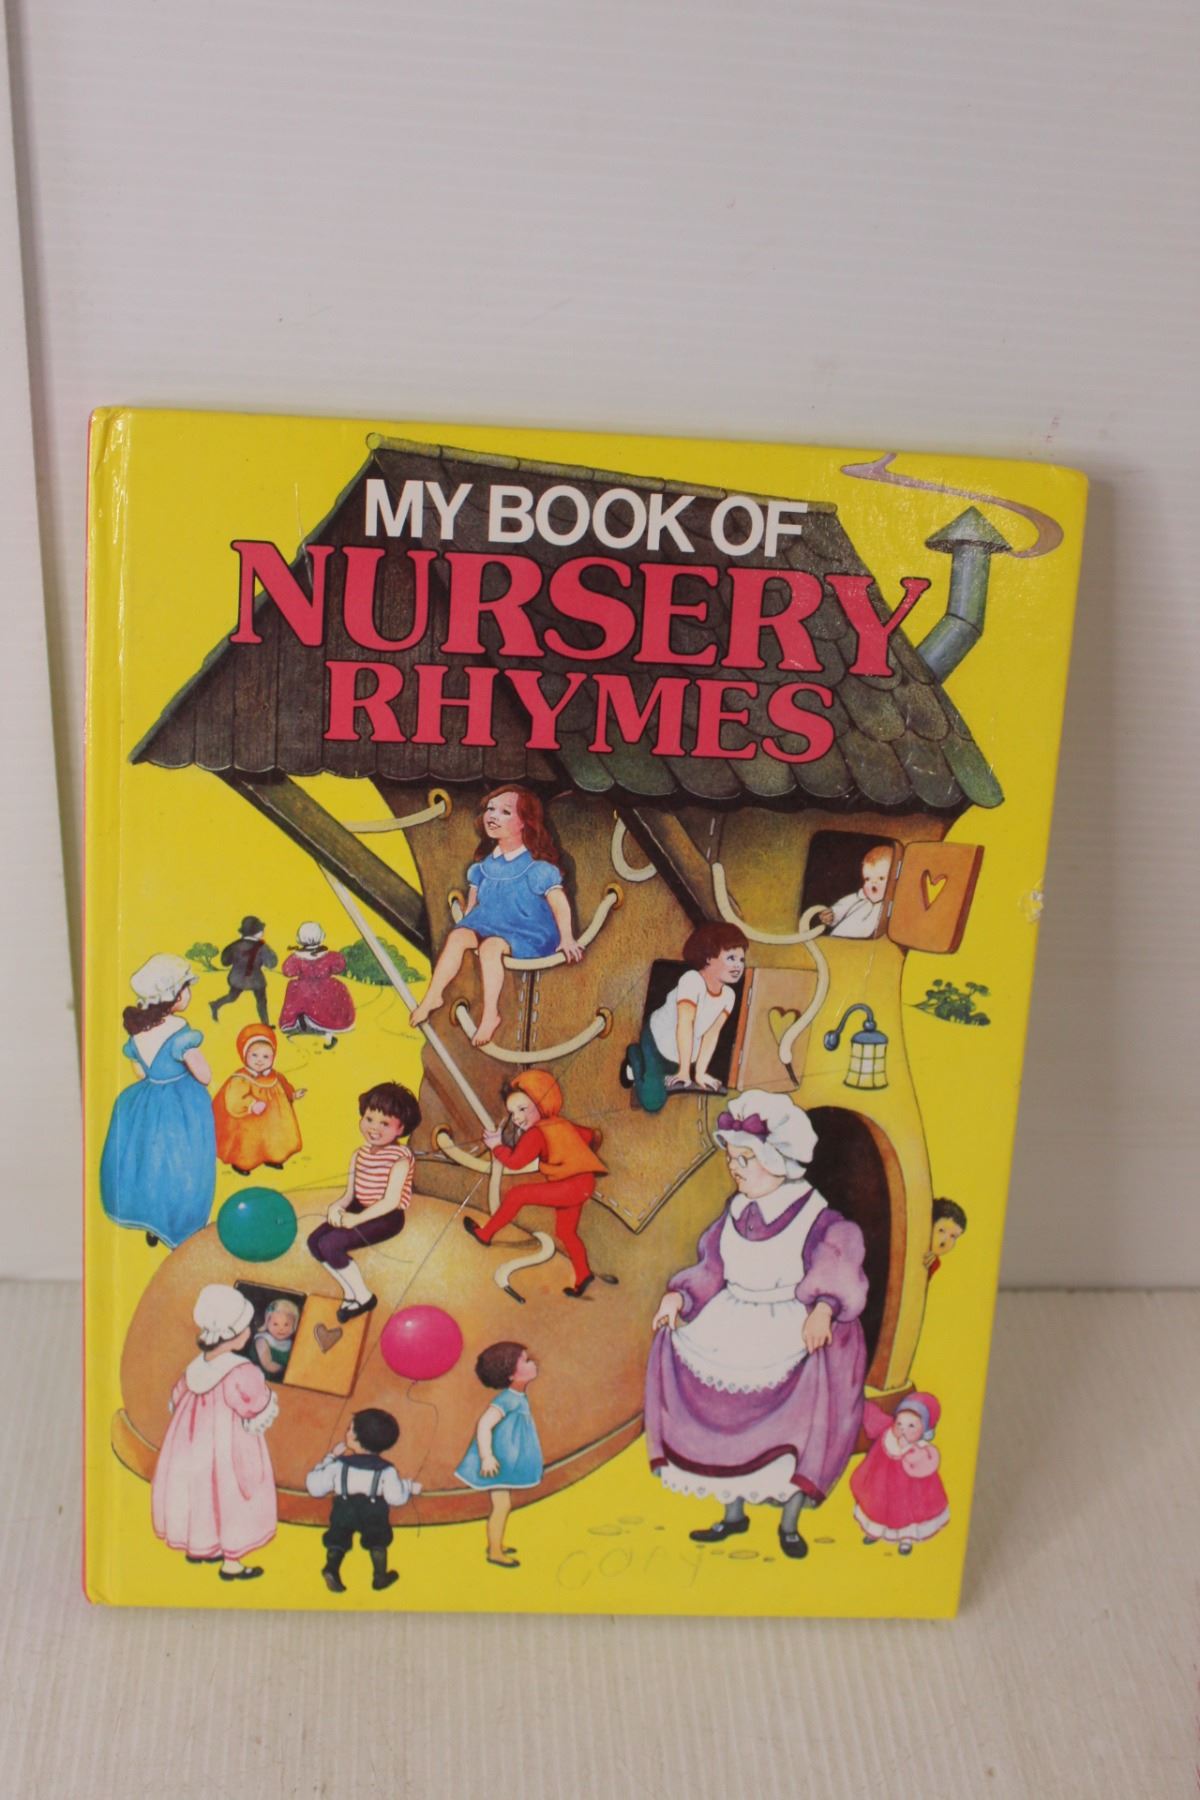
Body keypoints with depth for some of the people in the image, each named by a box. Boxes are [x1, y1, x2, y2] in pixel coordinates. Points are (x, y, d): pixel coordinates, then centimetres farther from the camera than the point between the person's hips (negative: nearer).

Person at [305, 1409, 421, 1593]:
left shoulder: (338, 1465, -6)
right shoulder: (385, 1470, -7)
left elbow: (315, 1487, -1)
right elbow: (396, 1497, -13)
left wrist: (329, 1458, 10)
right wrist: (410, 1488, 10)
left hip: (344, 1510, 0)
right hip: (374, 1512, 0)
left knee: (337, 1540, 15)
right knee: (378, 1541, 21)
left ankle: (331, 1568, -10)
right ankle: (380, 1577, 23)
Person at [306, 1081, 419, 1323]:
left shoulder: (400, 1159, -16)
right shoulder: (360, 1153, 6)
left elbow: (390, 1201, -22)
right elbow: (350, 1193, 6)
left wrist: (357, 1219, -25)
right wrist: (337, 1206, -17)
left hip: (386, 1217, -8)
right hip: (359, 1209, 8)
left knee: (330, 1245, -20)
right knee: (315, 1242, -4)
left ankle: (363, 1297, -1)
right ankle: (350, 1292, 9)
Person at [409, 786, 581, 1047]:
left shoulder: (537, 867, -14)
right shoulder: (486, 863, 5)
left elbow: (559, 902, -15)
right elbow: (474, 896, 19)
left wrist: (566, 939, -18)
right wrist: (467, 923, 15)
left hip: (528, 931, -6)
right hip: (489, 922, 6)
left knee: (490, 946, -32)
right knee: (457, 936, -18)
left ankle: (490, 1014, -27)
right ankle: (433, 996, -13)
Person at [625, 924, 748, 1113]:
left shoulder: (728, 995, -11)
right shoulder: (692, 979, -31)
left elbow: (712, 1034, -9)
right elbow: (685, 1024, -32)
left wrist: (700, 1073, -12)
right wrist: (684, 1070, -31)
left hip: (685, 1054, 6)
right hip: (657, 1042, -6)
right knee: (653, 1103, -13)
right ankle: (635, 1057, 11)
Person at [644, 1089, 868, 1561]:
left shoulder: (815, 1217, -11)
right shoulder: (736, 1211, 7)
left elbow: (838, 1269, -22)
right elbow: (712, 1269, 10)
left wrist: (823, 1308, -40)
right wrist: (679, 1295, -6)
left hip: (793, 1325, -5)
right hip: (733, 1325, 5)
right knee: (727, 1418, 2)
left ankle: (789, 1523, 2)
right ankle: (733, 1513, 24)